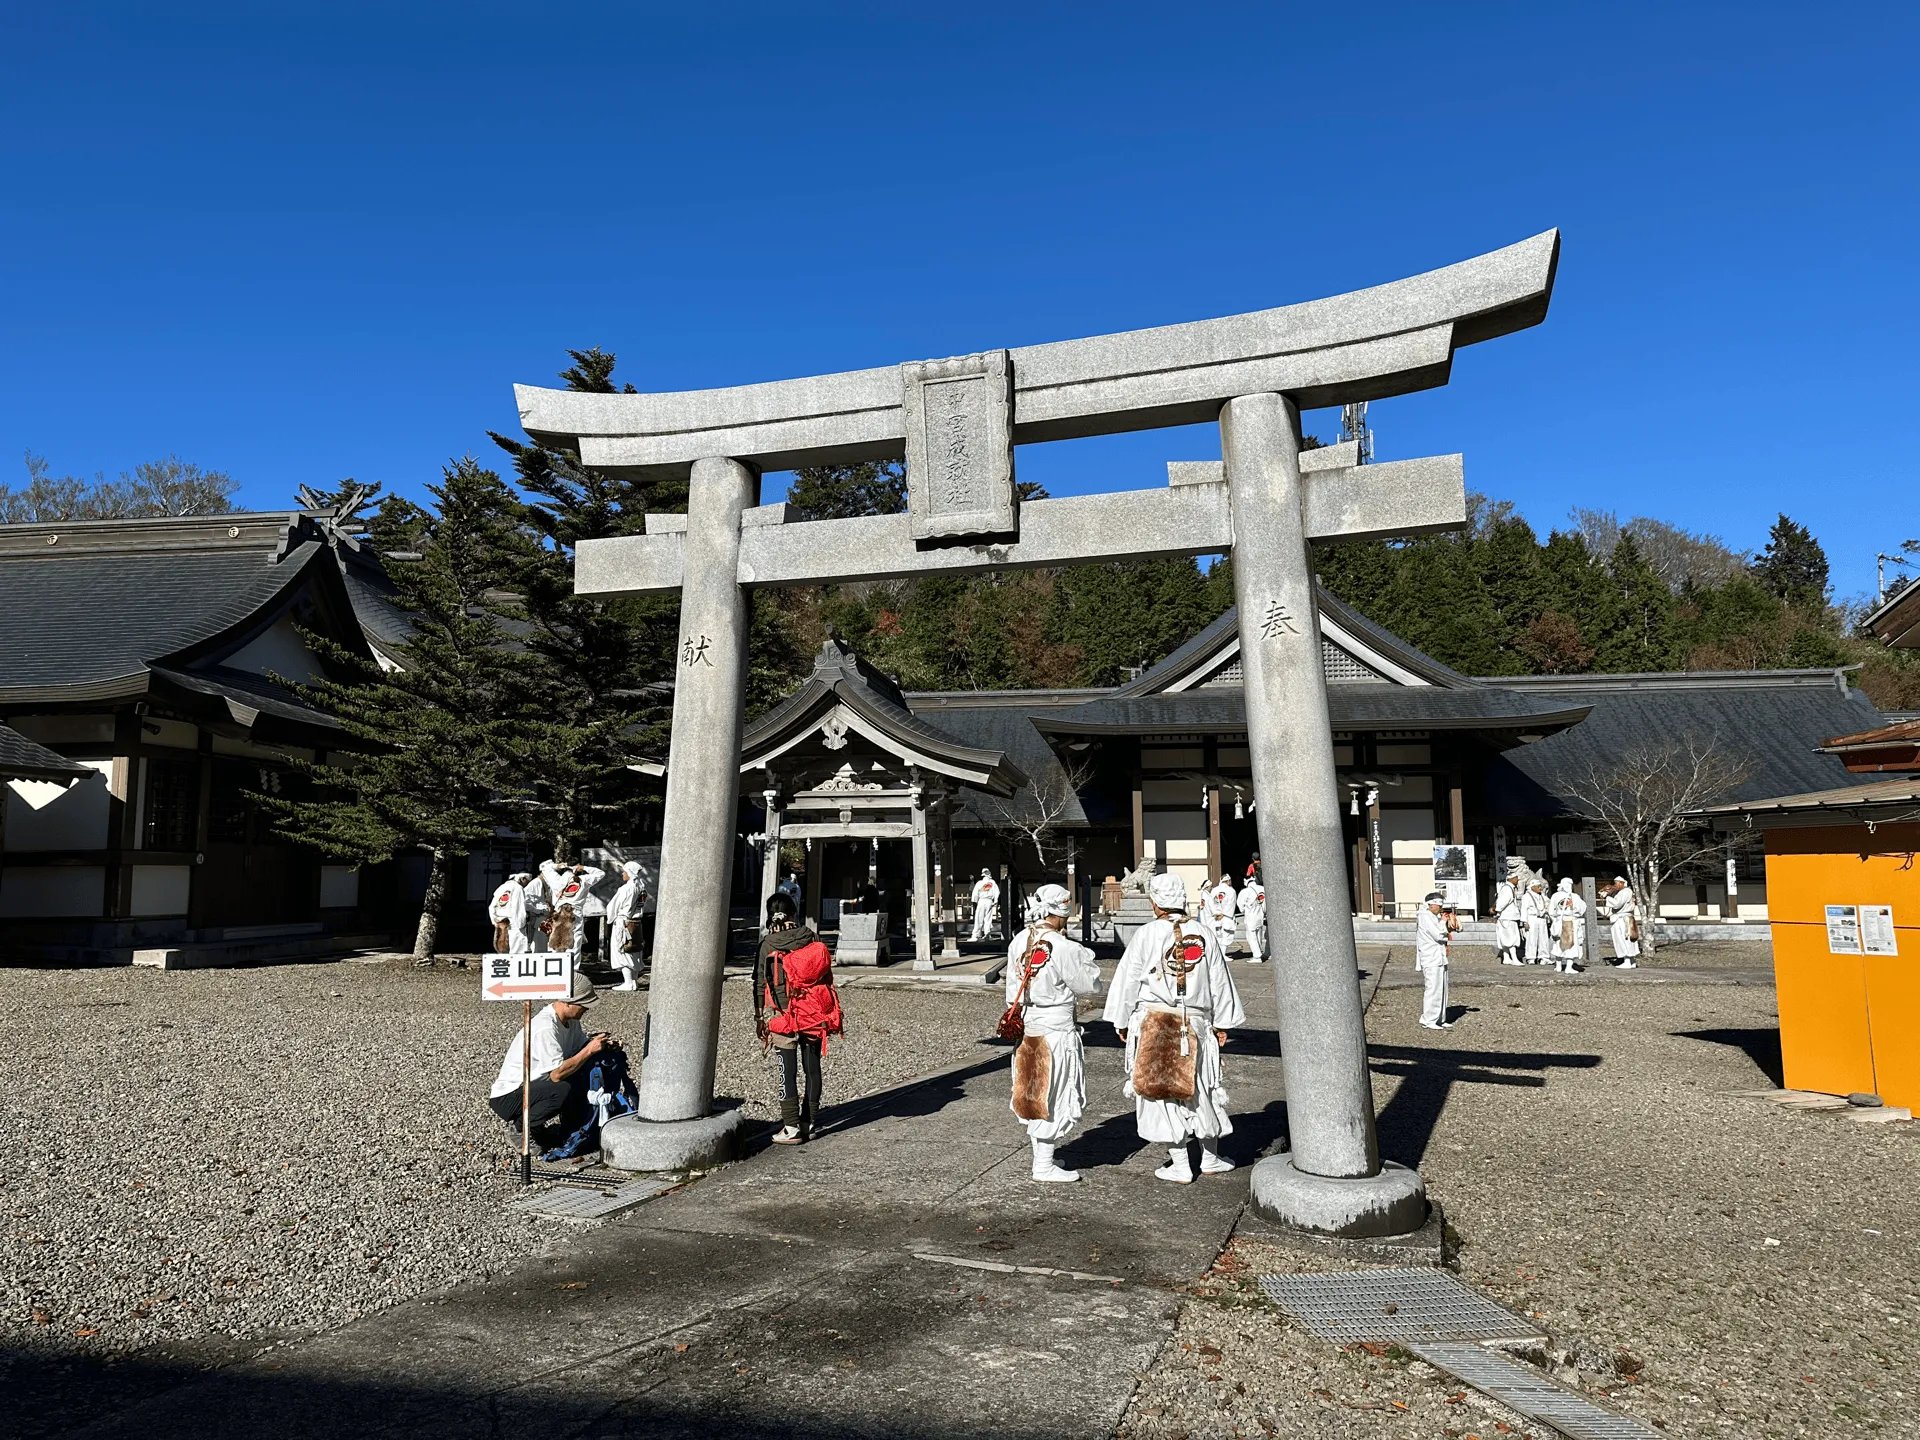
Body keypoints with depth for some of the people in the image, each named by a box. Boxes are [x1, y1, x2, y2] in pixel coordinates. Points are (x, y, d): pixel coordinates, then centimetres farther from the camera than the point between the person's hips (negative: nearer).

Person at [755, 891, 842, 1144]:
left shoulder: (768, 944, -6)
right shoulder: (813, 939, 0)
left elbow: (760, 983, -3)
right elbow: (827, 976, 5)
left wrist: (759, 1017, 7)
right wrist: (830, 1012, 14)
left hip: (784, 1015, -3)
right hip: (814, 1014, 3)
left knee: (788, 1071, 2)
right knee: (812, 1067, 12)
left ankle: (792, 1128, 4)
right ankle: (810, 1121, 20)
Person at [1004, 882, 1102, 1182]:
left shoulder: (1020, 941, 3)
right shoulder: (1063, 947, -20)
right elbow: (1088, 985, -11)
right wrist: (1082, 954, 0)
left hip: (1027, 1025, 8)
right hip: (1056, 1028, -8)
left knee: (1036, 1092, 18)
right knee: (1054, 1095, 3)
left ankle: (1041, 1156, 30)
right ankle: (1044, 1166, 9)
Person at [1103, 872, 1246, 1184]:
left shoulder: (1146, 935, -9)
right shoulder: (1204, 935, 2)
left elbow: (1127, 981, -4)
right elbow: (1220, 983, 8)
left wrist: (1122, 1021, 8)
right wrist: (1222, 1024, 18)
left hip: (1153, 1023, -4)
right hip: (1196, 1025, 4)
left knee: (1164, 1091, 4)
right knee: (1202, 1088, 17)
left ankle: (1180, 1166, 8)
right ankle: (1211, 1158, 29)